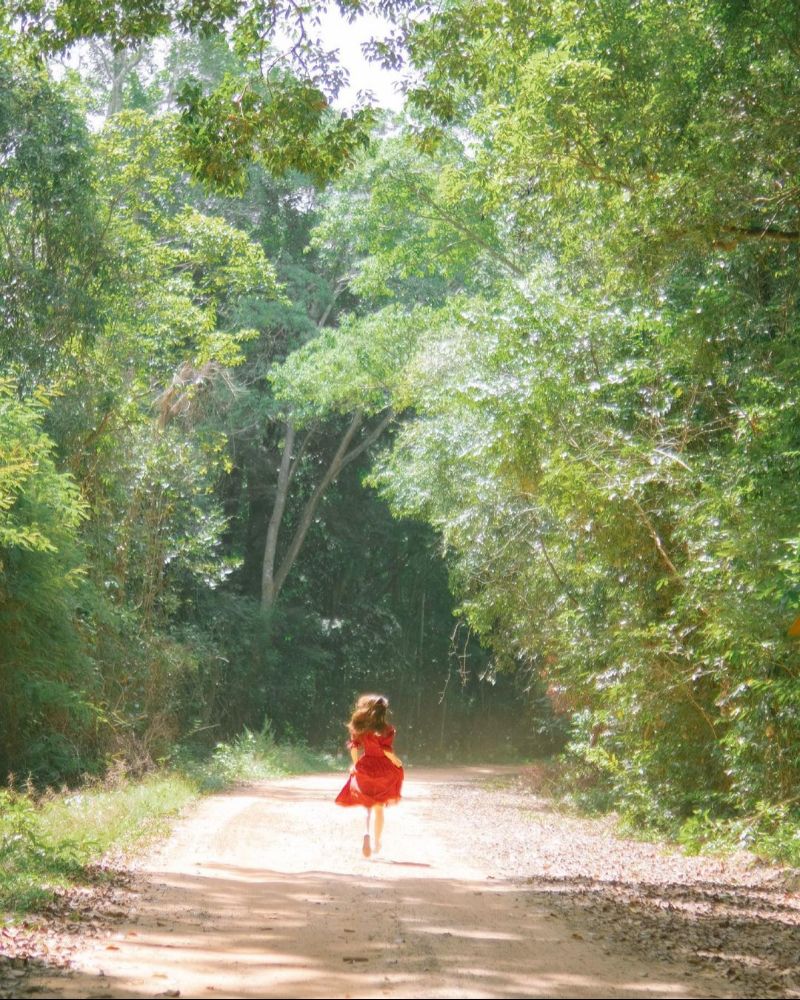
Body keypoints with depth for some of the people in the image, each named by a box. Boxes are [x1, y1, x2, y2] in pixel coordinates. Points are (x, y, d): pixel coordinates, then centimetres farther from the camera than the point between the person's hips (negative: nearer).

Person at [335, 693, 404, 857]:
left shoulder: (359, 728, -1)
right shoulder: (386, 730, -12)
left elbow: (354, 748, -1)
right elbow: (387, 751, -17)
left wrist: (356, 764, 12)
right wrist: (397, 763, -2)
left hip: (364, 768, 2)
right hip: (383, 769, -2)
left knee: (368, 805, 15)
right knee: (378, 808, 11)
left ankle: (367, 833, -12)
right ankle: (377, 842, 19)